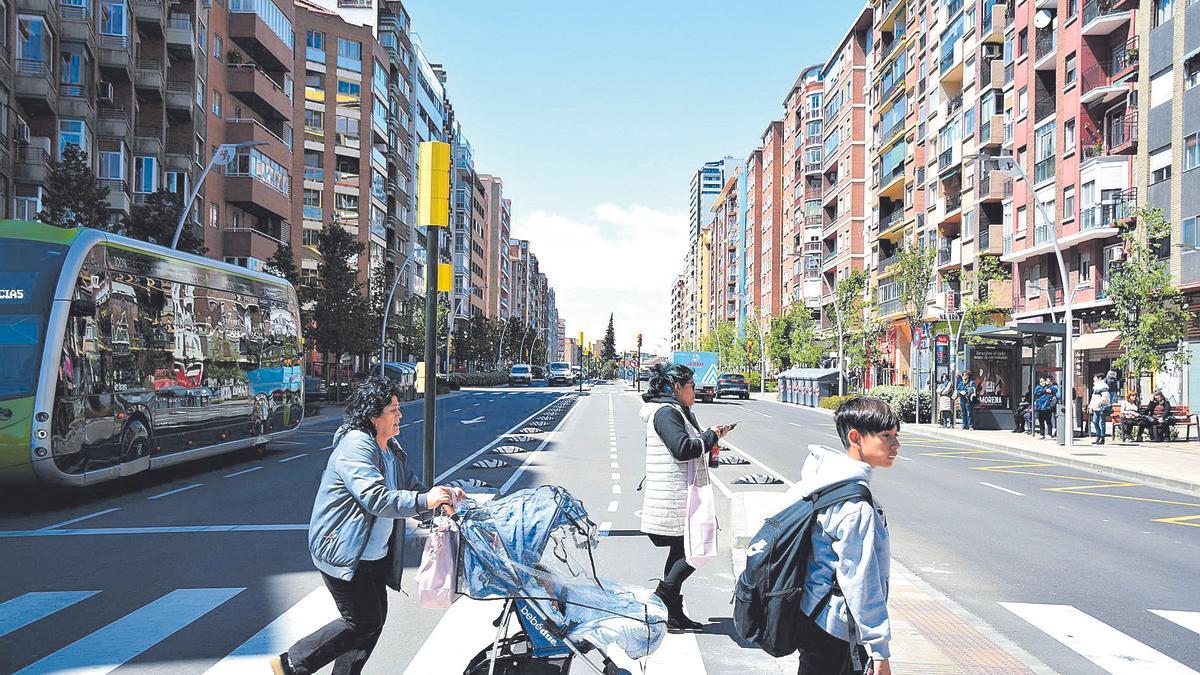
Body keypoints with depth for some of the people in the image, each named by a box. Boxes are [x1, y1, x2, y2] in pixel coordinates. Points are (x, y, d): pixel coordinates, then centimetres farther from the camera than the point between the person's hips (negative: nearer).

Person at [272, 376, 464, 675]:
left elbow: (411, 487, 12)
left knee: (375, 619, 12)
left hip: (376, 555, 9)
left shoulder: (393, 450, 10)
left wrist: (441, 494, -7)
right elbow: (374, 497, -30)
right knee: (363, 621, -6)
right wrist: (423, 501, -34)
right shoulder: (355, 446, -20)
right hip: (342, 552, -9)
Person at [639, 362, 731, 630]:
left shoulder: (676, 412, 18)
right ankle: (659, 601, 1)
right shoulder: (666, 412, -16)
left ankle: (674, 613, 21)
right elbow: (683, 448, -26)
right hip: (674, 500, -11)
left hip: (679, 497, 11)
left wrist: (712, 435, 7)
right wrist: (711, 435, -13)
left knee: (680, 552, 14)